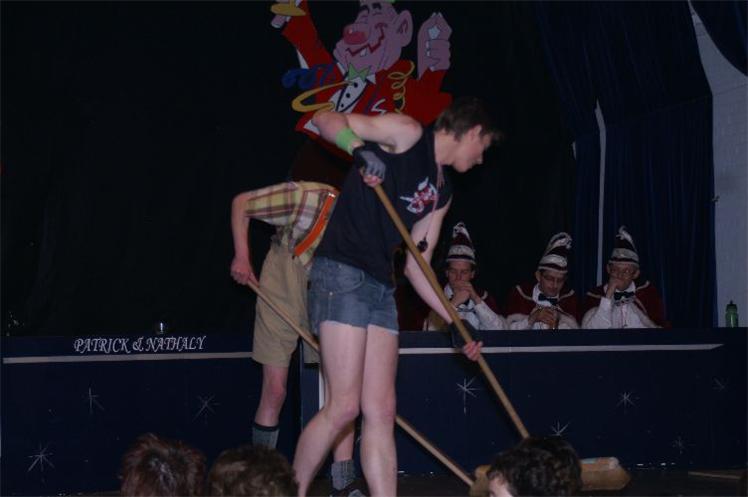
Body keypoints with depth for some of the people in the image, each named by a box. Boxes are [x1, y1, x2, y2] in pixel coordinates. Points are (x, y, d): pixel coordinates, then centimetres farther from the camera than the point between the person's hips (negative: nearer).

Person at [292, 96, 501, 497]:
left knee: (381, 412, 4)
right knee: (343, 406, -11)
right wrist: (360, 148, -26)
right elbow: (327, 120, -7)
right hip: (342, 273, -8)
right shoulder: (407, 134, -2)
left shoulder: (441, 193, 20)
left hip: (381, 287, 8)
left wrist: (456, 322, 18)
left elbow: (416, 265, 21)